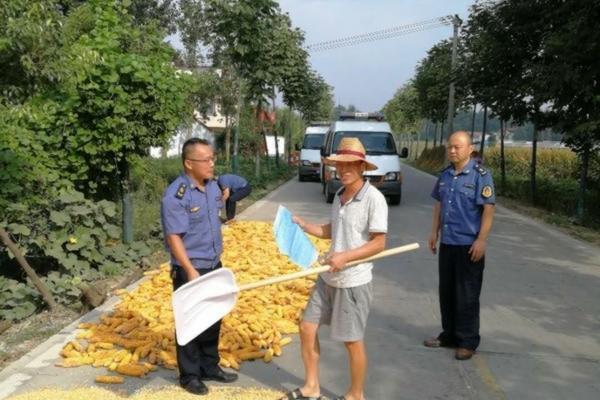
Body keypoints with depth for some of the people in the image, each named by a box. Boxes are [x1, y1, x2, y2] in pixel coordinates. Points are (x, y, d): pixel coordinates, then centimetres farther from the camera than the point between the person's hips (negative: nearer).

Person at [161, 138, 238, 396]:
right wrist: (191, 271, -25)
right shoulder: (175, 195, -20)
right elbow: (174, 237, -21)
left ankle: (210, 367, 33)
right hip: (189, 269, -7)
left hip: (214, 265, 7)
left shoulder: (212, 186, 3)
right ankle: (189, 375, 22)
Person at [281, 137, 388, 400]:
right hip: (328, 278, 8)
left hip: (354, 282, -8)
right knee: (307, 328, 12)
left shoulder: (373, 198, -17)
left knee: (352, 341, 7)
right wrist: (304, 226, 5)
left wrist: (346, 257, -24)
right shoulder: (339, 195, 7)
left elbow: (379, 243, -17)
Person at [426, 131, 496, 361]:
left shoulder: (480, 175, -11)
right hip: (447, 243, 7)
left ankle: (468, 341, 14)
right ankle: (449, 335, 28)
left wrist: (481, 240, -17)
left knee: (467, 296, 2)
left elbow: (488, 209, -14)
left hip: (469, 245, -7)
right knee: (446, 292, 14)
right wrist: (435, 232, 14)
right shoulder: (445, 175, 9)